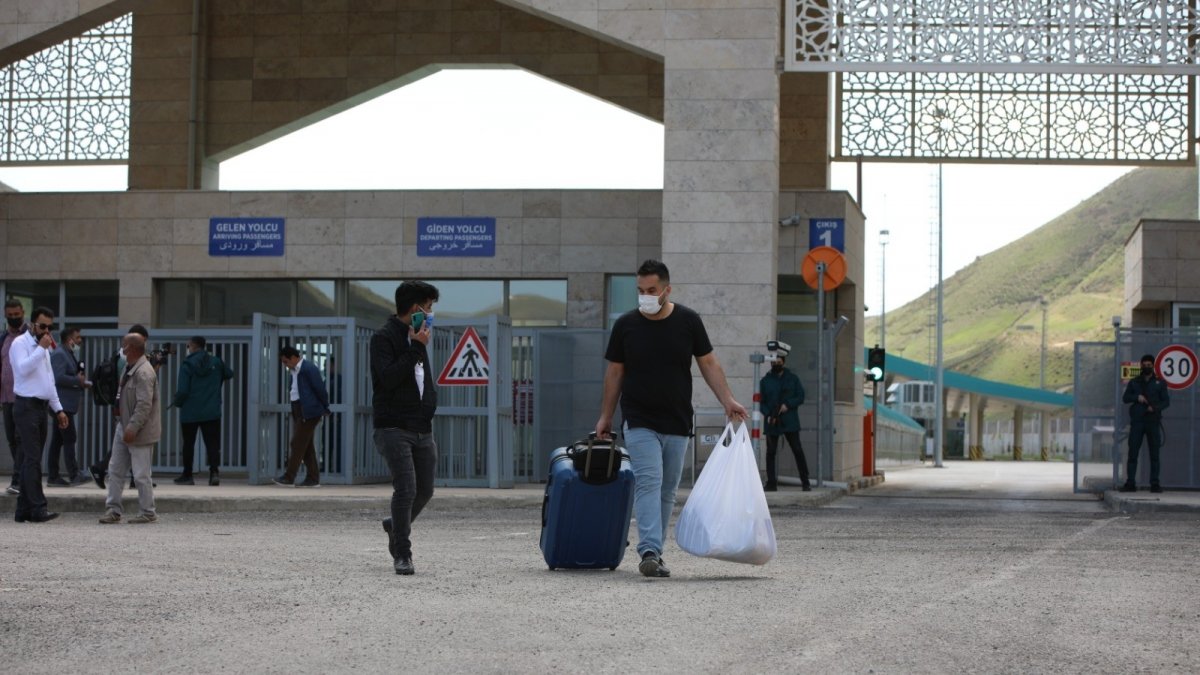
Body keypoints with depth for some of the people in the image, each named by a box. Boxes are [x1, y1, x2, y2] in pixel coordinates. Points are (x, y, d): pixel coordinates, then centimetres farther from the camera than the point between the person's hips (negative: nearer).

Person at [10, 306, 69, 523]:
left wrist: (58, 409, 21)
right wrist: (41, 349, -22)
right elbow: (22, 368, -24)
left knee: (30, 460, 8)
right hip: (26, 406, -8)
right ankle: (37, 508, -14)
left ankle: (24, 510, 9)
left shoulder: (43, 348, 20)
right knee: (33, 459, -12)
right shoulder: (21, 343, -6)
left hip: (41, 407, 9)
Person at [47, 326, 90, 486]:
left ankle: (53, 476, 11)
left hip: (65, 404, 10)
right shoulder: (59, 354, -12)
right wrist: (78, 381, -14)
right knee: (69, 439, -9)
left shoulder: (69, 354, 19)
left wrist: (81, 381, 8)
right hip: (63, 404, -10)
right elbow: (58, 378, -23)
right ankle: (74, 475, -8)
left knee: (57, 441, 9)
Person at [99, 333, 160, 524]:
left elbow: (144, 405, -25)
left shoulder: (144, 373, -21)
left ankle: (148, 513, 8)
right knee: (115, 469, 11)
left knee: (141, 474, -3)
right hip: (124, 426, 10)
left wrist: (132, 428, -26)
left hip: (139, 431, -10)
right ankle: (113, 510, 17)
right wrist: (117, 406, 10)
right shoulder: (128, 368, 10)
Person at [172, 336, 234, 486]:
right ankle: (215, 471, -18)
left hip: (190, 412, -2)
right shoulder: (216, 362, 2)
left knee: (188, 444, 11)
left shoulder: (187, 364, -10)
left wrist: (177, 402, 6)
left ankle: (187, 475, 18)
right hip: (212, 413, 2)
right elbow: (229, 374, 21)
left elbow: (183, 391, -13)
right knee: (212, 443, 1)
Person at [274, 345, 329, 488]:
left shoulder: (308, 369, -14)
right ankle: (313, 478, 13)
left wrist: (325, 408, -4)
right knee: (306, 445, 10)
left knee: (298, 444, -9)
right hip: (298, 411, 10)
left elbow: (320, 389, -12)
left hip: (308, 412, -10)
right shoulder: (295, 371, 14)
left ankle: (289, 477, -9)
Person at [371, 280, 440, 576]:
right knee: (406, 489, -15)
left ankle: (397, 525, 39)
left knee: (424, 490, 12)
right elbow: (388, 378, -22)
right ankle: (402, 554, -7)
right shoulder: (384, 337, -8)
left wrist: (429, 405, 14)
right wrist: (417, 348, -20)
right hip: (393, 427, -8)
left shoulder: (416, 337, 17)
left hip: (422, 429, 8)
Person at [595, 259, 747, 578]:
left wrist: (728, 401, -5)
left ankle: (654, 551, 18)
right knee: (648, 482, -16)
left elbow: (709, 364, 6)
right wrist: (605, 417, 8)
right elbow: (614, 373, 8)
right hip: (640, 423, -2)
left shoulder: (688, 321, 1)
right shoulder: (626, 325, 0)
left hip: (677, 423, 2)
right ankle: (649, 552, -24)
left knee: (667, 490, 8)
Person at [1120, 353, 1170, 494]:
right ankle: (1130, 483, -2)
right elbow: (1125, 398, 10)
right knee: (1133, 453, -4)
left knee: (1154, 454, -1)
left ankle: (1155, 484, 2)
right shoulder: (1134, 382, 14)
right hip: (1137, 421, 1)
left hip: (1153, 422, -1)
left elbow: (1166, 401, 5)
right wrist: (1137, 397, -9)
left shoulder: (1160, 383, 10)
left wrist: (1155, 407, -14)